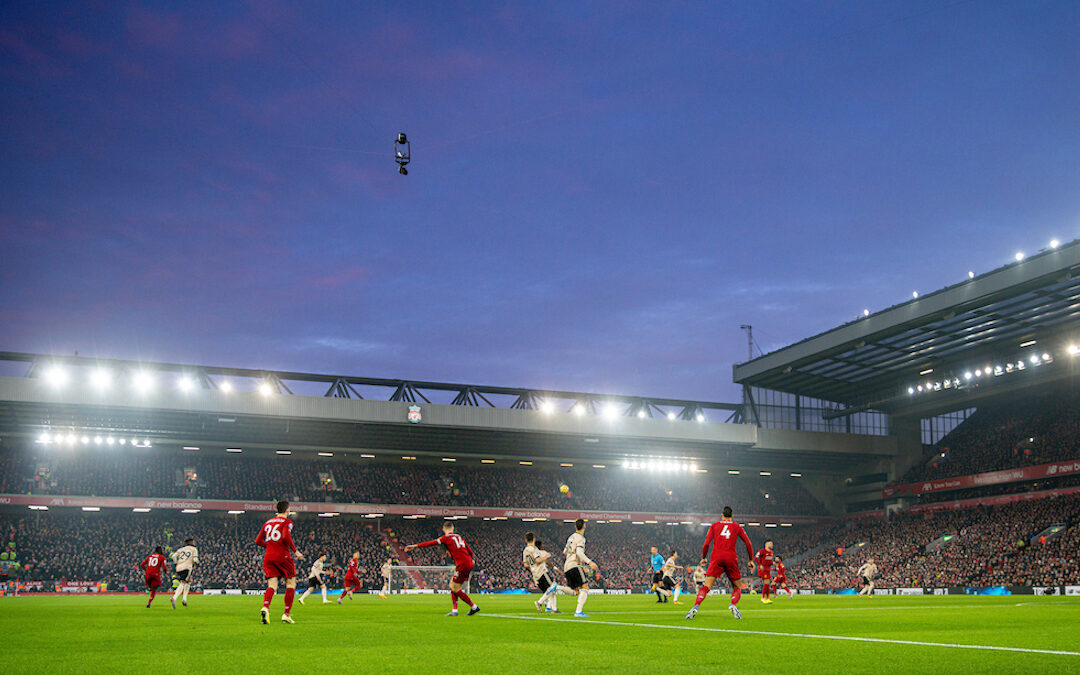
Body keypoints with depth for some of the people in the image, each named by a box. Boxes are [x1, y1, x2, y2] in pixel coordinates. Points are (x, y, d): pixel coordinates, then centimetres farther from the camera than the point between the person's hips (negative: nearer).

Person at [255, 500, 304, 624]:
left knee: (272, 586, -1)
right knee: (291, 584, 7)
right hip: (282, 557, -5)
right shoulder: (287, 521, 0)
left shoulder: (267, 523, 18)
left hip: (268, 557, 5)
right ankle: (286, 615, 1)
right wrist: (296, 551, -10)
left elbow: (258, 541, 17)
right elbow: (286, 537, -17)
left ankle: (265, 607, -29)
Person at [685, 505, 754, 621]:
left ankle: (695, 607, -25)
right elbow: (748, 544, 9)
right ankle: (733, 605, -15)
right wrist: (751, 560, 17)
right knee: (737, 587, 12)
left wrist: (703, 557, 18)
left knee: (706, 586, -5)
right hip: (731, 558, 0)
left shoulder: (714, 526, 14)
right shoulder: (737, 527, 15)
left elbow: (706, 544, 6)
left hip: (716, 558, 0)